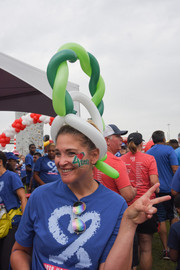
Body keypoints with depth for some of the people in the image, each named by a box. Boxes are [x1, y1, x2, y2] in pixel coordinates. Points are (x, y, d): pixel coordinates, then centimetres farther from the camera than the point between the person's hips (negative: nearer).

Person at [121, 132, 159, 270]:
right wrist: (156, 192, 7)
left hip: (126, 206, 3)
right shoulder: (149, 158, -5)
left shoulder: (121, 159, 1)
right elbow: (154, 182, -12)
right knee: (146, 248, 8)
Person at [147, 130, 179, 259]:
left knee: (161, 219, 5)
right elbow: (175, 169, -13)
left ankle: (166, 249, 8)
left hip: (156, 190, 2)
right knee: (174, 217, 13)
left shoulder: (147, 153, 5)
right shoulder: (169, 149, -5)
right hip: (170, 188, -2)